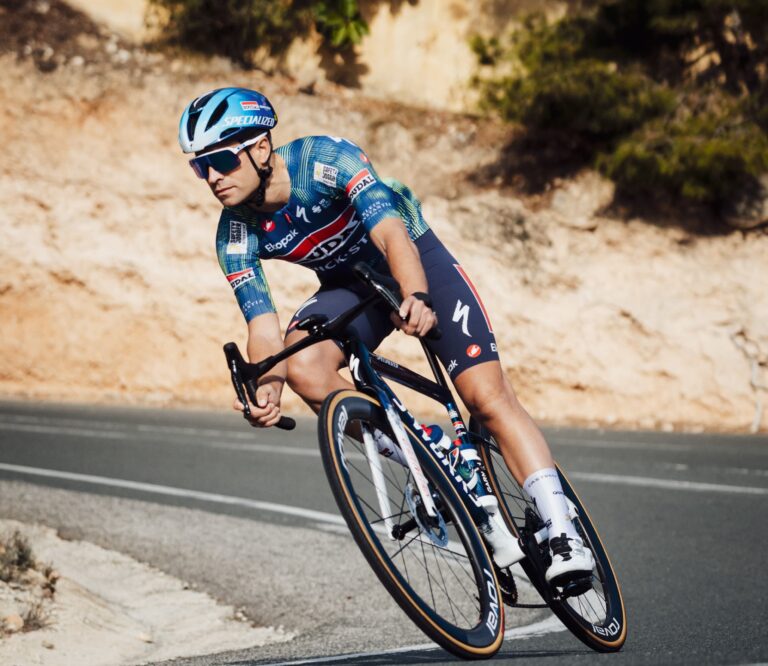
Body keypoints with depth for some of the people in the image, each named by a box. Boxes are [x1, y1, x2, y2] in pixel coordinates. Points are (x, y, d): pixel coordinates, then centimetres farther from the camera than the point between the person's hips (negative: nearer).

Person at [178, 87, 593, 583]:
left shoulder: (327, 159, -31)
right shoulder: (236, 234, -17)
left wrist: (417, 298, -62)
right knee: (304, 367, -28)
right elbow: (263, 323, -21)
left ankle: (565, 538, -18)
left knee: (488, 395, -18)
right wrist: (266, 386, -42)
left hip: (418, 261, -4)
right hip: (350, 285, 4)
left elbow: (393, 234, -43)